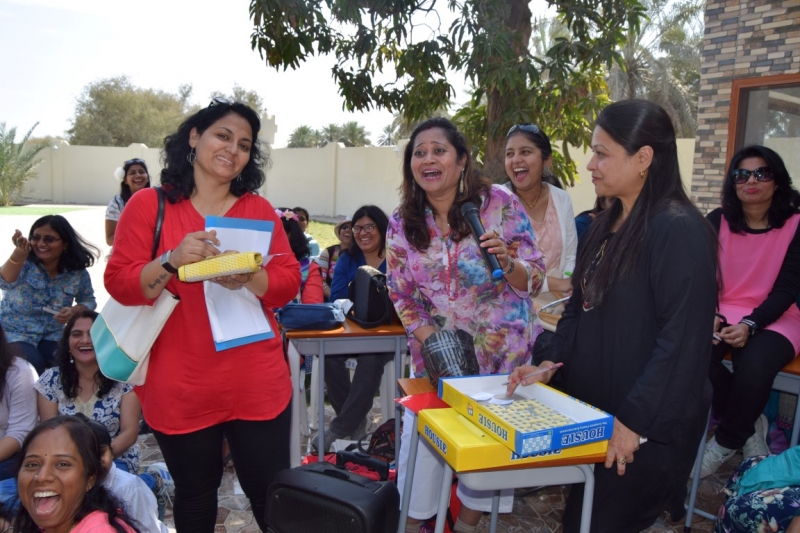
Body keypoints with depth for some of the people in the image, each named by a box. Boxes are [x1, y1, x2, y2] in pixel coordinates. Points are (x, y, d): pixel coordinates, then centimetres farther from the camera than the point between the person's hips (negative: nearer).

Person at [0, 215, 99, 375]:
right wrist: (19, 254, -59)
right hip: (15, 333, -2)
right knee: (33, 367, -27)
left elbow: (88, 301, 6)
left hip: (53, 336, 3)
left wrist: (74, 311, -18)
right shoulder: (25, 262, -17)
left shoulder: (77, 272, -8)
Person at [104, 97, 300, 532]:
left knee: (271, 492, 10)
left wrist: (249, 277, -21)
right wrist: (172, 261, -23)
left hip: (257, 386, 1)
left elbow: (289, 283, -1)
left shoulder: (260, 209, 4)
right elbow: (119, 284, -6)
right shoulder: (147, 205, -1)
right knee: (194, 494, 18)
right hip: (179, 389, -1)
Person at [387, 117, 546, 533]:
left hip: (502, 351, -1)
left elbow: (534, 281, -11)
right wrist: (432, 342, -11)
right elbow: (401, 295, 2)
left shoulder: (500, 204, -13)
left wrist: (508, 263, -32)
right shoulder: (402, 223, -6)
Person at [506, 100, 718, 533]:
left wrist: (634, 420, -20)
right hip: (593, 412, 8)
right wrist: (550, 364, 1)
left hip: (647, 426, -8)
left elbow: (682, 340, -22)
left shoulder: (679, 230, -18)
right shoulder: (605, 226, 8)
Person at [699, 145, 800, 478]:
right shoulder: (717, 221, 2)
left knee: (754, 365, -34)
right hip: (722, 314, 2)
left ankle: (727, 442, -4)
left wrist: (749, 325, -24)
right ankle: (749, 426, 0)